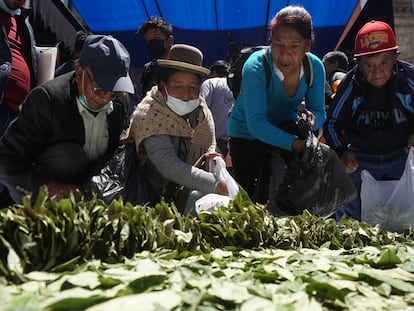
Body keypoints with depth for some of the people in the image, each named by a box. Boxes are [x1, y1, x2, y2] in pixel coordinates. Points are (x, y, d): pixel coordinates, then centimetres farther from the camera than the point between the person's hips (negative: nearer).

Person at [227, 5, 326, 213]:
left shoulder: (315, 67, -18)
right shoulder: (256, 67, -31)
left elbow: (319, 112, -11)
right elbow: (256, 123, -37)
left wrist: (312, 119, -36)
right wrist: (294, 144, -48)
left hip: (286, 127, 4)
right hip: (246, 132, -4)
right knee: (250, 197, -4)